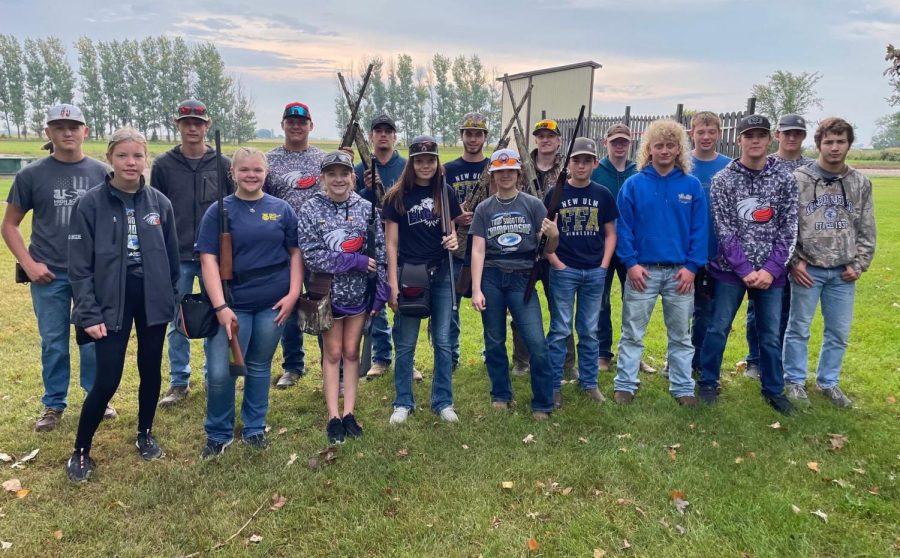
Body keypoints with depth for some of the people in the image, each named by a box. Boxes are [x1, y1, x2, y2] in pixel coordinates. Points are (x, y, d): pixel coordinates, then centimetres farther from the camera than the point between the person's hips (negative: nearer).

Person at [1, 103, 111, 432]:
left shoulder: (101, 173, 1)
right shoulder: (31, 175, -1)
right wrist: (28, 263, -6)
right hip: (49, 274, 0)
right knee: (53, 343, 9)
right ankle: (53, 405, 24)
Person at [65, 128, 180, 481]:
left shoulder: (160, 203, 0)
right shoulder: (90, 204, -7)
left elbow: (172, 258, 7)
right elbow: (80, 266, -7)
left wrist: (172, 300, 7)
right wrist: (89, 313, -11)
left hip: (153, 300, 3)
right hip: (111, 301, -3)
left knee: (151, 372, 13)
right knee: (107, 381, -2)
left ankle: (145, 435, 35)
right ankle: (81, 451, 19)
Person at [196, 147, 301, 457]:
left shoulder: (281, 209, 4)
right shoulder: (218, 211, -2)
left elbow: (295, 252, 7)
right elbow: (208, 259, -7)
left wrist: (293, 293, -3)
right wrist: (220, 306, -15)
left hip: (273, 304, 2)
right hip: (234, 305, -1)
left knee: (260, 367, 13)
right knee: (219, 372, -4)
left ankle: (254, 428, 30)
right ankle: (218, 434, 18)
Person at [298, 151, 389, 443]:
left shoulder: (366, 209, -1)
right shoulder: (310, 210, -6)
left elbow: (380, 254, 0)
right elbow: (311, 255, -14)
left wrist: (380, 293, -4)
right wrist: (356, 261, -18)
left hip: (359, 292, 2)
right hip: (327, 293, -1)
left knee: (351, 352, 10)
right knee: (333, 353, 8)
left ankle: (349, 413, 19)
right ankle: (333, 416, 17)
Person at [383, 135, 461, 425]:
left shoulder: (445, 192, 5)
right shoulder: (397, 196, -3)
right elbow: (391, 243, -3)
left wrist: (453, 239, -12)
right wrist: (393, 284, -9)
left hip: (441, 273, 2)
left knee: (443, 340, 7)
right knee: (405, 343, 6)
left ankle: (443, 401, 20)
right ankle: (403, 403, 20)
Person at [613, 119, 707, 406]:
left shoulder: (692, 185, 2)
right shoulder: (634, 184, -2)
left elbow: (699, 229, 1)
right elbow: (623, 227, -3)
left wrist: (692, 266, -6)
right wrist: (631, 263, -10)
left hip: (680, 272, 2)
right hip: (643, 270, -1)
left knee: (681, 335, 11)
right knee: (632, 333, 5)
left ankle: (683, 387, 23)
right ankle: (625, 384, 16)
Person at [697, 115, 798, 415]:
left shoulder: (785, 179, 2)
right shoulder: (723, 180, -4)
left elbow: (788, 230, 0)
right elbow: (724, 231, -8)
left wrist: (771, 269, -10)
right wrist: (746, 269, -14)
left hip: (770, 272, 2)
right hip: (731, 270, -2)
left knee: (770, 334, 11)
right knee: (718, 329, 7)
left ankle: (773, 389, 28)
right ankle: (708, 383, 24)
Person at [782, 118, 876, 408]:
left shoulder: (861, 183, 5)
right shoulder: (799, 179, -6)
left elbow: (866, 230, 9)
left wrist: (859, 264, 2)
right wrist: (794, 261, -9)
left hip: (843, 272, 4)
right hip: (807, 269, -3)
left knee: (839, 331, 11)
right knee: (799, 328, 6)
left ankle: (828, 381, 28)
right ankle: (795, 381, 21)